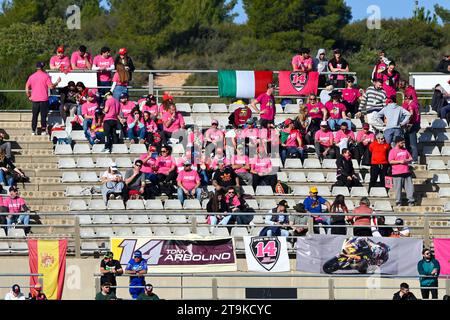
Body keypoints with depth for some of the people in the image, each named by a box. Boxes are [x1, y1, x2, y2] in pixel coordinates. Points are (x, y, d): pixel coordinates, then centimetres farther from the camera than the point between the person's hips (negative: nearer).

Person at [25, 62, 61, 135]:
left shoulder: (32, 76, 6)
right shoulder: (46, 76, -6)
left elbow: (27, 88, 6)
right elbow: (51, 86, -11)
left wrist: (29, 96, 16)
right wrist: (57, 82, 4)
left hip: (34, 99, 3)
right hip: (44, 99, -3)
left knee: (34, 115, 8)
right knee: (43, 115, 1)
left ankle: (33, 131, 6)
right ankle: (43, 131, -1)